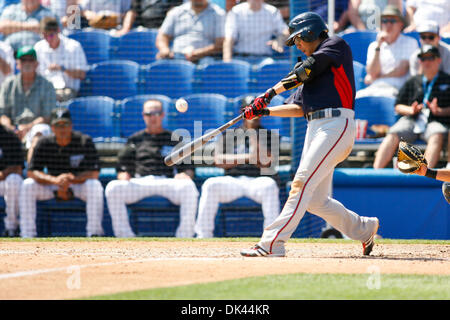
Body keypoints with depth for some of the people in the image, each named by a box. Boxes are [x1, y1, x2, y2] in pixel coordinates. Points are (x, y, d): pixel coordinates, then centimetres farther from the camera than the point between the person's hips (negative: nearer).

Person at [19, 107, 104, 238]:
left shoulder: (85, 141, -14)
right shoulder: (44, 143, -8)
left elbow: (94, 173, -19)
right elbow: (32, 172, -14)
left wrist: (70, 180, -32)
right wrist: (55, 180, -32)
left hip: (79, 184, -2)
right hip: (51, 187, 2)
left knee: (94, 185, -34)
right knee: (27, 185, -23)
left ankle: (94, 235, -25)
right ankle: (27, 235, -20)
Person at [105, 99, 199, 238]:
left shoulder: (174, 139, 22)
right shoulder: (135, 139, 24)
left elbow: (188, 169, 17)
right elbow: (124, 169, 20)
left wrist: (185, 174, -8)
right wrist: (124, 177, -5)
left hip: (167, 182, -1)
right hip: (139, 182, 1)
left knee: (189, 187, -35)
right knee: (112, 188, -30)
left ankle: (184, 236, -30)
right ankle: (125, 236, -26)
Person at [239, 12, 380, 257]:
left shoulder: (336, 45, 3)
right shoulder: (313, 66, 27)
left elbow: (306, 71, -10)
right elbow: (299, 108, 22)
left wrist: (271, 92, -9)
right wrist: (265, 111, 11)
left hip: (336, 124, -9)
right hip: (315, 127, 9)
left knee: (302, 183, -19)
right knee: (316, 201, 7)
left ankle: (272, 244, -27)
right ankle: (364, 229, 25)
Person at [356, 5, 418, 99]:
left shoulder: (410, 43, 10)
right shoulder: (373, 46, 21)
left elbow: (402, 71, 1)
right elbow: (372, 73, 6)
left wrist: (377, 77, 7)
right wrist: (378, 46, -1)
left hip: (395, 88, -4)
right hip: (375, 87, 4)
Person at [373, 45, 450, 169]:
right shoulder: (412, 82, 21)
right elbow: (398, 106, 21)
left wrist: (439, 111, -11)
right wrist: (411, 110, 1)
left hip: (436, 121, -3)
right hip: (411, 120, 3)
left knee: (437, 136, -38)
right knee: (392, 135, -27)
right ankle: (376, 171, -37)